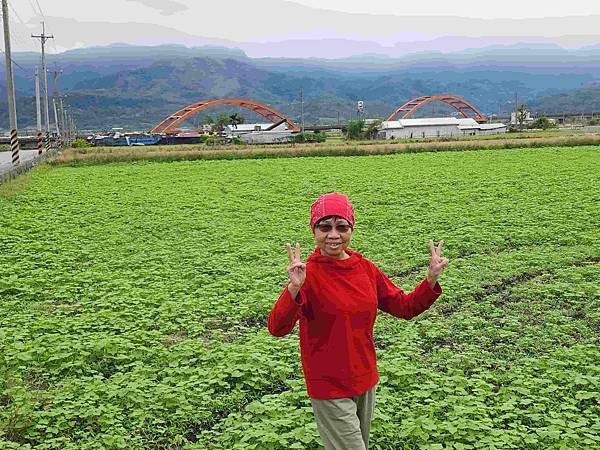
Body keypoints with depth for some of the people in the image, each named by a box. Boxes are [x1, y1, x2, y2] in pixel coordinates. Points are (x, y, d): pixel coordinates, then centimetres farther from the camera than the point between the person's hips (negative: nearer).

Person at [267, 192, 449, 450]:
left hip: (365, 379, 7)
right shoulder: (309, 274, -19)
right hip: (329, 387, -6)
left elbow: (405, 307, 5)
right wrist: (293, 289, -46)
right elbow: (277, 328, -30)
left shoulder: (366, 268, -1)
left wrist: (431, 280, -10)